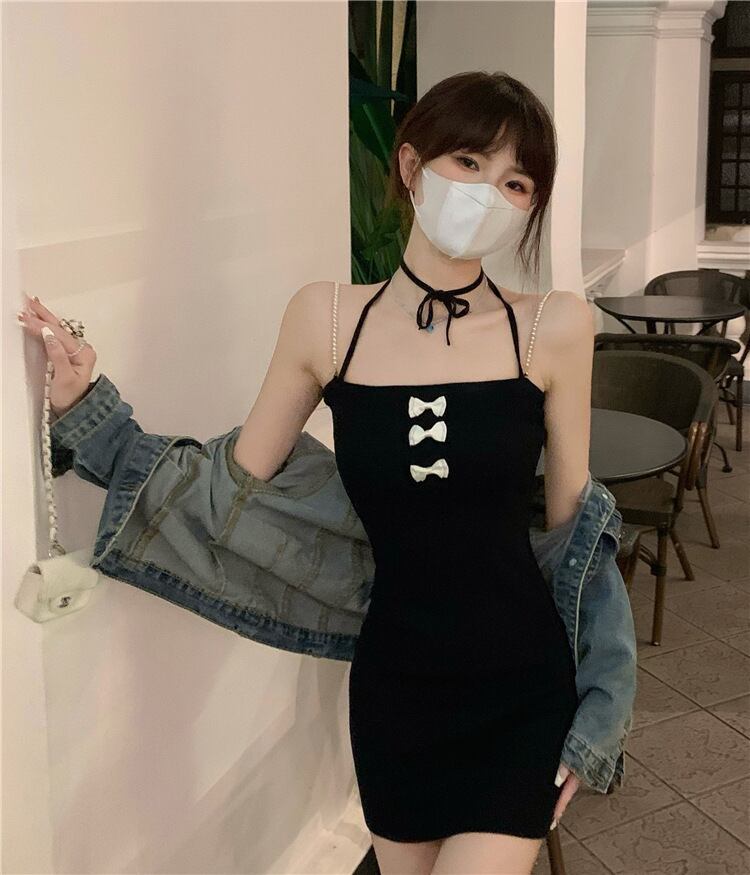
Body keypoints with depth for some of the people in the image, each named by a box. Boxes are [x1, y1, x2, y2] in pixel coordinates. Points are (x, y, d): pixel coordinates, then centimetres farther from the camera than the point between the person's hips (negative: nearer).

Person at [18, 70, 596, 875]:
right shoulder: (325, 318, -6)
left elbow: (574, 527, 0)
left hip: (522, 691, -2)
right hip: (392, 686, 2)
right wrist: (80, 403, -5)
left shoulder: (553, 328, -10)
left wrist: (589, 714, 6)